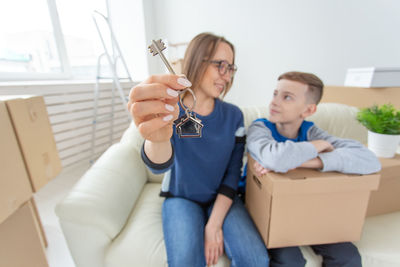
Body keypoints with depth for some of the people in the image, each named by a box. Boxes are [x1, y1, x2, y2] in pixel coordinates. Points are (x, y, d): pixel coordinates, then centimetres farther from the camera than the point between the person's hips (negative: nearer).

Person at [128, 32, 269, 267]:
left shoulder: (233, 116, -6)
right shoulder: (169, 112, -14)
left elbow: (233, 173, -5)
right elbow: (160, 165, -31)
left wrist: (215, 224, -12)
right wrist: (158, 138, -55)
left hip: (221, 199, 2)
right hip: (181, 197, -1)